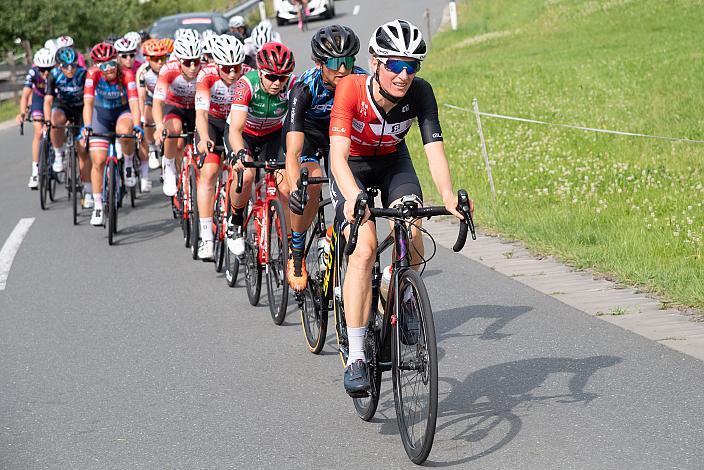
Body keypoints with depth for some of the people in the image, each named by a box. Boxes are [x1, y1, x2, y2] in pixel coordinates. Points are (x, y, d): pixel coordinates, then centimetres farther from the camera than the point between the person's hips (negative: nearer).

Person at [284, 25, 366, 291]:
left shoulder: (361, 81, -28)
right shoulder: (305, 88, -35)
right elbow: (293, 152, -41)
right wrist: (295, 189, -58)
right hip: (305, 132, -3)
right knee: (311, 184, -30)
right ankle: (296, 256, -12)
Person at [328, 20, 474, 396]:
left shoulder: (420, 93, -24)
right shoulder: (351, 89, -32)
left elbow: (434, 148, -31)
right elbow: (338, 154, -39)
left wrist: (448, 195, -50)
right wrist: (353, 197, -58)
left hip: (393, 163, 3)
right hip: (352, 167, -3)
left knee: (411, 232, -24)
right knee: (364, 249, -23)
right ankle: (356, 358, -21)